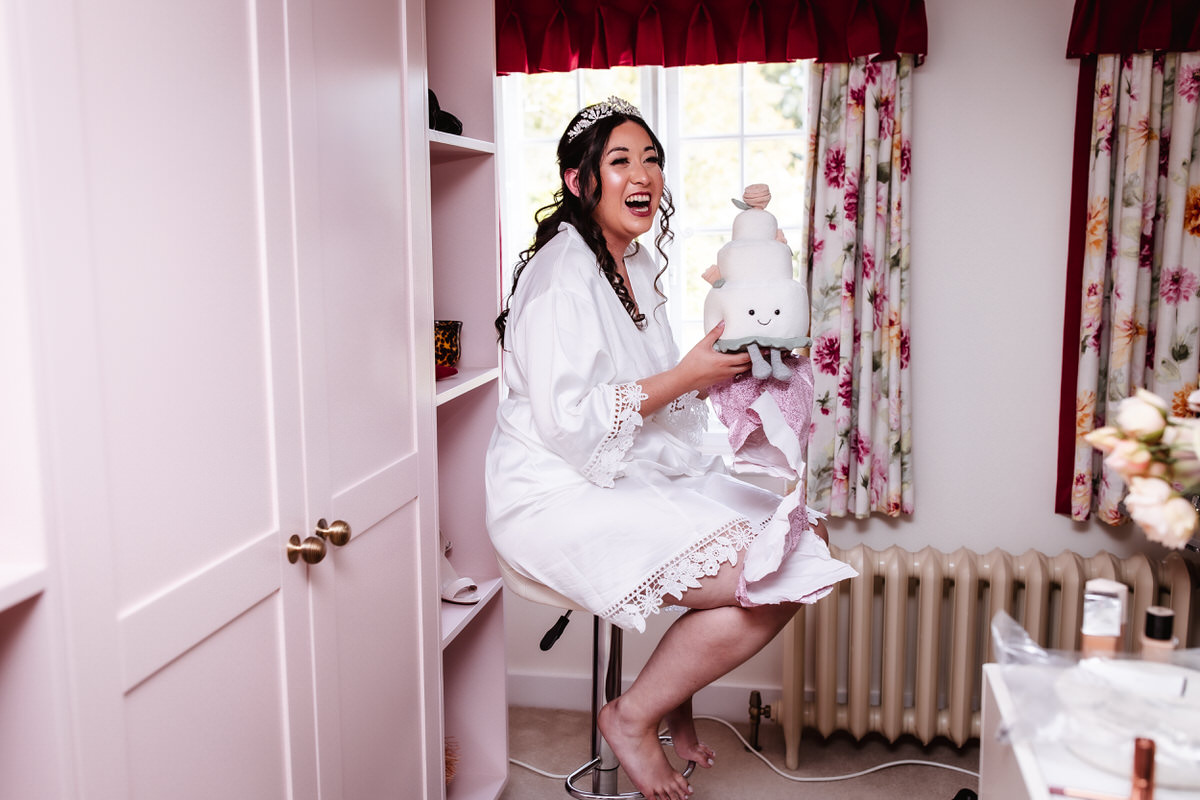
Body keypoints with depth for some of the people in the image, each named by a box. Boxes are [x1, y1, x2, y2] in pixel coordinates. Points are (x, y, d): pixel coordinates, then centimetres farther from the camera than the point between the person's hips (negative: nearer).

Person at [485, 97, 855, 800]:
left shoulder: (639, 265, 14)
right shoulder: (562, 272, -16)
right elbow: (567, 421, -22)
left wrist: (718, 370, 3)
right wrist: (686, 377, -18)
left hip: (644, 476, 10)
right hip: (562, 497, -10)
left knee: (806, 542, 3)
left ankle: (672, 694, 15)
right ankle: (633, 717, 2)